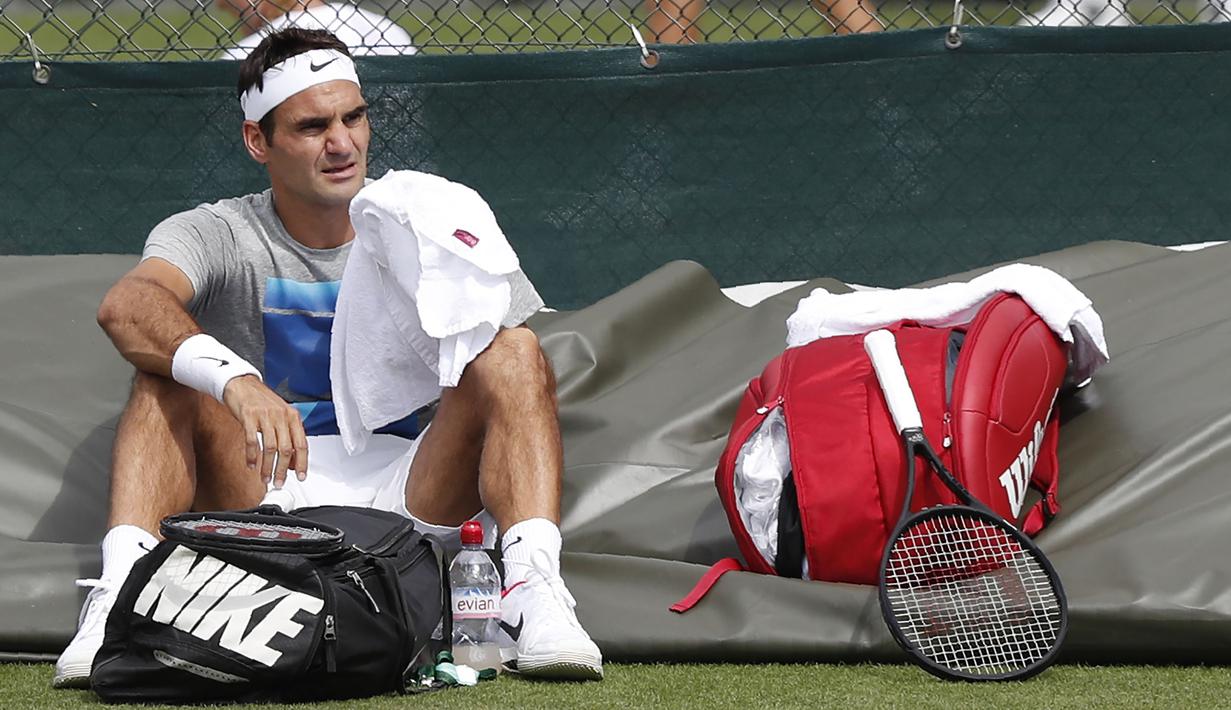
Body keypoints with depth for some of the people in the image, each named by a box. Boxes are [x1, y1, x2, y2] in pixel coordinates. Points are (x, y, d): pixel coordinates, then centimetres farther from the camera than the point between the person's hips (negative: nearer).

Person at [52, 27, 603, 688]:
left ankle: (534, 590, -37)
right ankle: (120, 593, -38)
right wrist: (237, 381, -45)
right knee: (168, 364, -21)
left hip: (410, 497, 1)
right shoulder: (219, 236, -1)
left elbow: (516, 374, 3)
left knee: (513, 353, -19)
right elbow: (126, 306, -25)